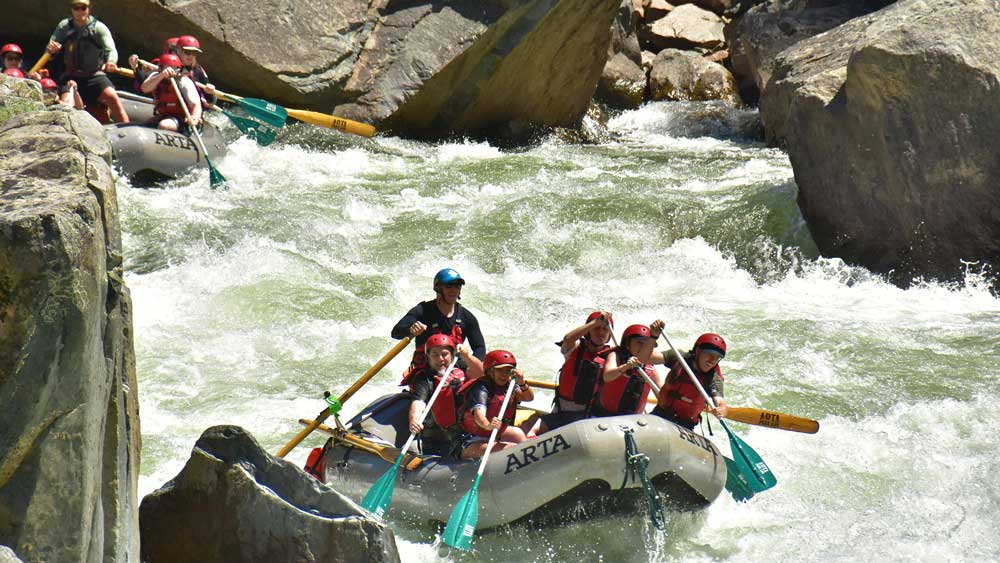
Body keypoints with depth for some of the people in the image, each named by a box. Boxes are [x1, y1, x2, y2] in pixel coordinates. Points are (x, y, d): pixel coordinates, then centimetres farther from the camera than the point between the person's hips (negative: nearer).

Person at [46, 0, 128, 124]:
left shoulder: (99, 27, -5)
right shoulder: (64, 26, 3)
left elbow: (111, 50, -15)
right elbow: (50, 49, 2)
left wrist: (110, 62, -39)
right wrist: (51, 48, -25)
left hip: (95, 76, -2)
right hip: (71, 76, 2)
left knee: (112, 98, -25)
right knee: (65, 104, -19)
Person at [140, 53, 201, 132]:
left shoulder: (184, 82, -12)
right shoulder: (156, 77, 1)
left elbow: (196, 105, -22)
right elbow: (145, 89, -20)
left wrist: (195, 117, -46)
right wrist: (162, 75, -35)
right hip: (161, 117, 6)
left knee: (163, 125, -33)